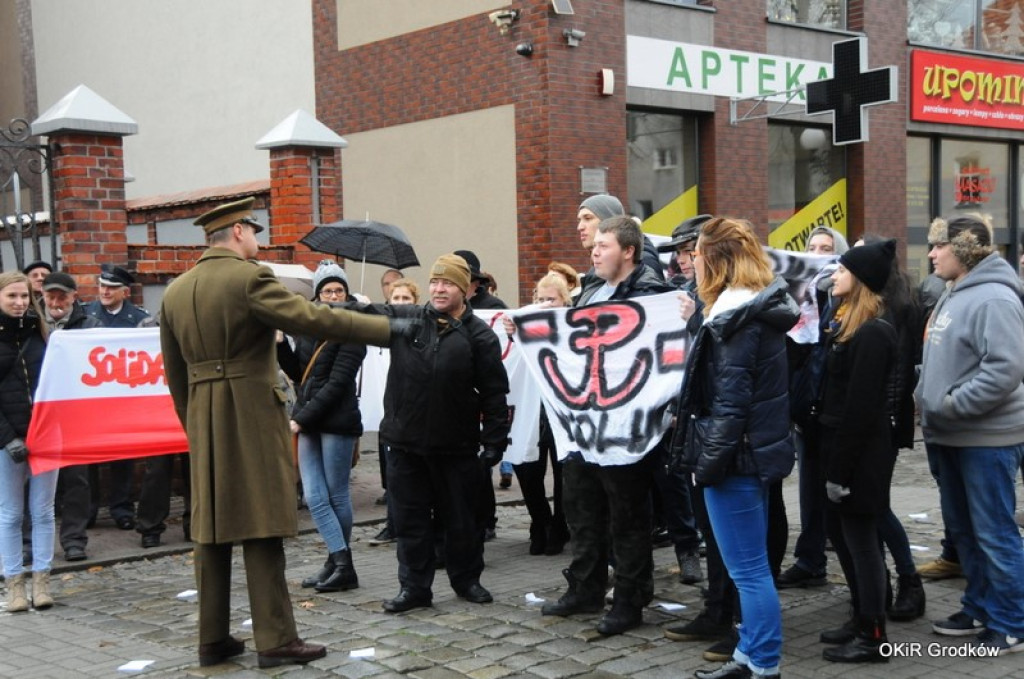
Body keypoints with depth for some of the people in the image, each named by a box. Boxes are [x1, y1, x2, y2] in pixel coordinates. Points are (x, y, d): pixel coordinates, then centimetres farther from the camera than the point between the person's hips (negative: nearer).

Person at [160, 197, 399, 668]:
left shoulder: (175, 292, 10)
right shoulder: (249, 278, -12)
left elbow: (174, 372, 14)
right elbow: (313, 318, -19)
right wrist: (388, 328, -15)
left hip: (203, 422, 7)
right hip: (252, 416, -7)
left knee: (211, 531, 11)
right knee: (261, 528, -2)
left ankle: (213, 639, 17)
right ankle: (275, 640, 2)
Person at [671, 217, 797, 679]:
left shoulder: (737, 317, -18)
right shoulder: (762, 309, 12)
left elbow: (730, 402, -21)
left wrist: (707, 461, -16)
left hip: (736, 456, -10)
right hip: (758, 451, 10)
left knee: (748, 569, -2)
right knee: (751, 565, 19)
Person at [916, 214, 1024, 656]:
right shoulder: (951, 296, 13)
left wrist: (951, 406, -23)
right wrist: (926, 402, 9)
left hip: (987, 438, -10)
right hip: (950, 437, 10)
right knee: (962, 529, 17)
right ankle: (980, 609, 30)